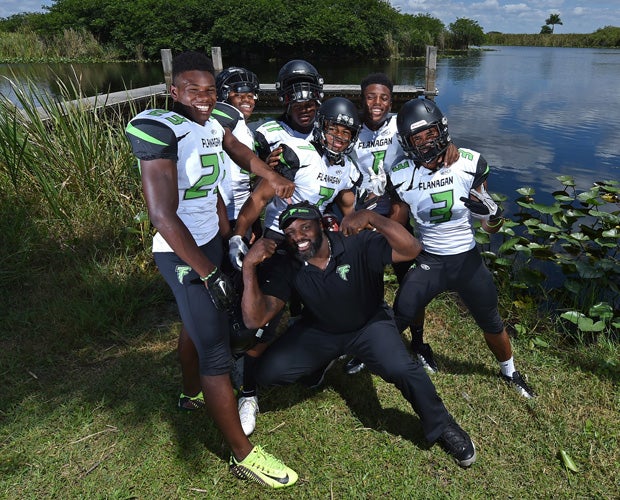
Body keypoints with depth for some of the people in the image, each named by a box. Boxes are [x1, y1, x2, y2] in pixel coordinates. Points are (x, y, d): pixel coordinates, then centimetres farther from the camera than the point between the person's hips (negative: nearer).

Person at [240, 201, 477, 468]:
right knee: (267, 371, -13)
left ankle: (442, 428, 1)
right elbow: (255, 319, -25)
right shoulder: (284, 266, -18)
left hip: (369, 324, -2)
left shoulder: (357, 244, -26)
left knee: (401, 369, -30)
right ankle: (319, 364, 22)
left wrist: (371, 217, -49)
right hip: (319, 330, 3)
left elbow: (411, 249, -38)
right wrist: (249, 267, -37)